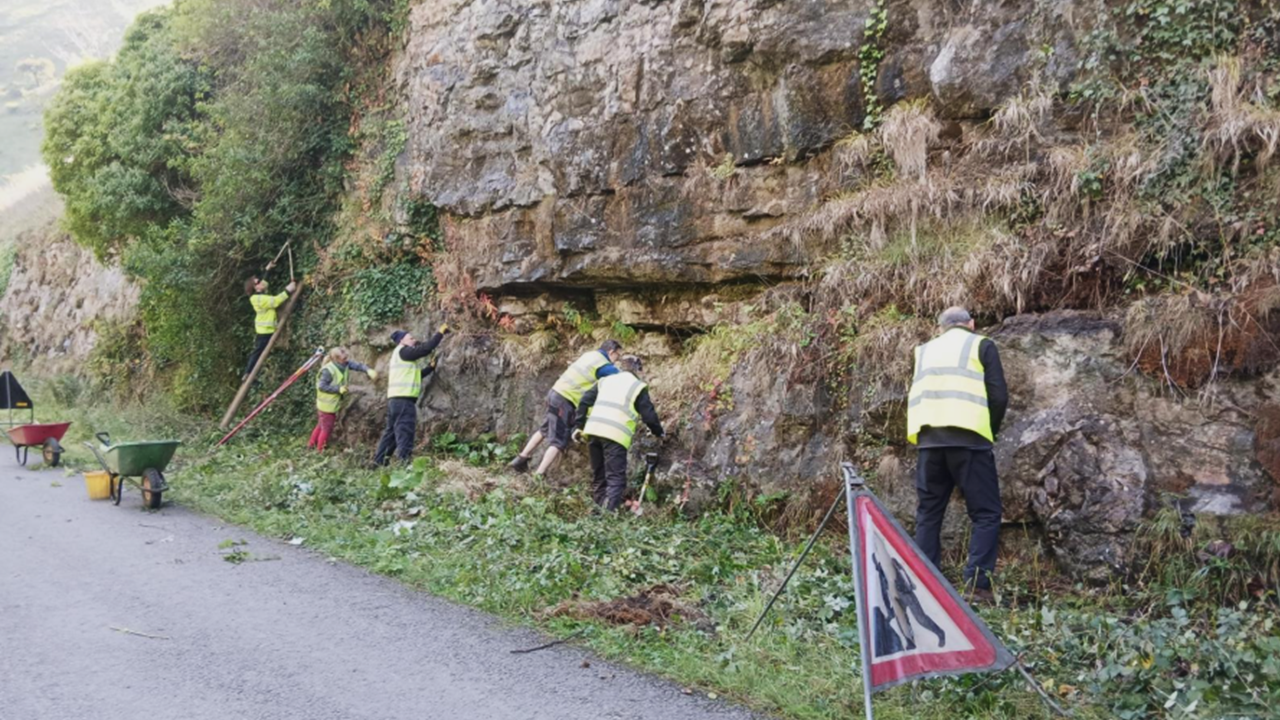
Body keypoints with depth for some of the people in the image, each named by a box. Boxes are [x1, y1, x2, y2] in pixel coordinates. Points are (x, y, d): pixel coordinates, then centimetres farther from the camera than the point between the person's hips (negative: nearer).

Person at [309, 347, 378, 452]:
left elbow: (357, 365, -17)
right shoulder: (328, 370, -27)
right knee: (327, 428, 3)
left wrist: (368, 370, -37)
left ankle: (311, 444, 37)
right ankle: (320, 450, 17)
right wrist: (338, 389, -27)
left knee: (321, 425, 22)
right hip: (326, 404, -8)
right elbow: (321, 386, -24)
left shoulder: (346, 364, -8)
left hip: (333, 403, 8)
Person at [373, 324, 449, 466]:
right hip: (403, 398, -10)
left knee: (391, 431, 13)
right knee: (405, 431, -12)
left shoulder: (402, 355, 25)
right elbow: (426, 348, -13)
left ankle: (379, 462, 16)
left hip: (396, 398, 10)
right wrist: (440, 333, -5)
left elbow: (412, 375, 29)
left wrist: (431, 368, 23)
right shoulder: (403, 351, -5)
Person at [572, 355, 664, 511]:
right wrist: (658, 432, 24)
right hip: (616, 435, -5)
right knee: (615, 478, -7)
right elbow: (648, 414, 8)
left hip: (594, 430, 5)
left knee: (598, 475, 18)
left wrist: (578, 425, 16)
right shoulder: (638, 386, 9)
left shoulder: (605, 380, 23)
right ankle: (608, 512, -21)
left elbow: (585, 401, 15)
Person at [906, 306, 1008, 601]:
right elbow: (998, 396, 4)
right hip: (968, 437, -4)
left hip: (928, 438, 4)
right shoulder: (981, 345, 11)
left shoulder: (925, 349, 24)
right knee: (986, 513, 1)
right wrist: (991, 432, 17)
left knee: (928, 513, 11)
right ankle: (978, 582, -11)